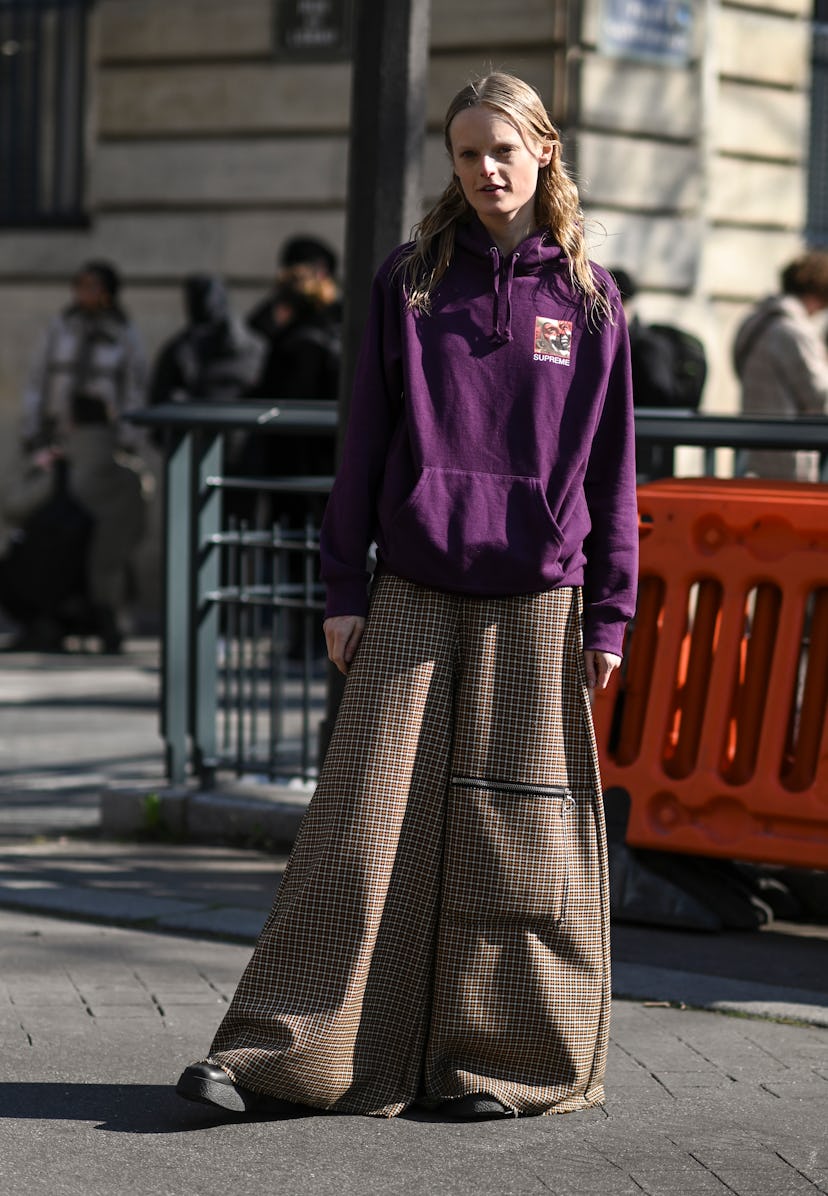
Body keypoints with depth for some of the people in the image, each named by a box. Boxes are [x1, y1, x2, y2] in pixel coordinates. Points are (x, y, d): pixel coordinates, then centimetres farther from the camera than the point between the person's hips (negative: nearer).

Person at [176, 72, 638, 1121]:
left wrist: (609, 611, 2)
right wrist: (342, 588, 1)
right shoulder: (410, 282, 6)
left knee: (517, 837, 3)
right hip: (412, 599, 0)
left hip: (535, 608, 0)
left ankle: (502, 1062, 14)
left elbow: (611, 465, 7)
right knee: (366, 823, -2)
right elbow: (366, 441, 6)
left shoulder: (589, 298, 6)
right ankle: (279, 1054, 1)